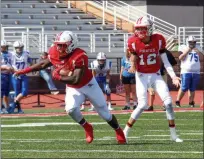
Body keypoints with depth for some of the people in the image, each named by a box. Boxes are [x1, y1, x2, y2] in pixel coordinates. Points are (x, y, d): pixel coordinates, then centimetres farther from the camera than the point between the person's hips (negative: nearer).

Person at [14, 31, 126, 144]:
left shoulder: (79, 57, -36)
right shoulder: (55, 53, -16)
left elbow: (76, 80, -39)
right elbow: (44, 64, 4)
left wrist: (58, 77, -32)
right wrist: (25, 71, 2)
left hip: (89, 85, -4)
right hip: (73, 88, 4)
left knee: (104, 112, 5)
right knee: (71, 109, -22)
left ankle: (119, 131, 33)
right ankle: (87, 128, 6)